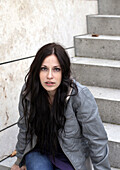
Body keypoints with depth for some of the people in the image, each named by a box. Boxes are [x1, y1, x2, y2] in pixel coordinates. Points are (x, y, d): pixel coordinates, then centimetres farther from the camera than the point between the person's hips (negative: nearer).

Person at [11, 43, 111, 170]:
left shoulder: (80, 96, -24)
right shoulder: (28, 91, -12)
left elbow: (97, 140, -15)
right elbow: (24, 129, 5)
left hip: (71, 159, -1)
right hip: (39, 153, 2)